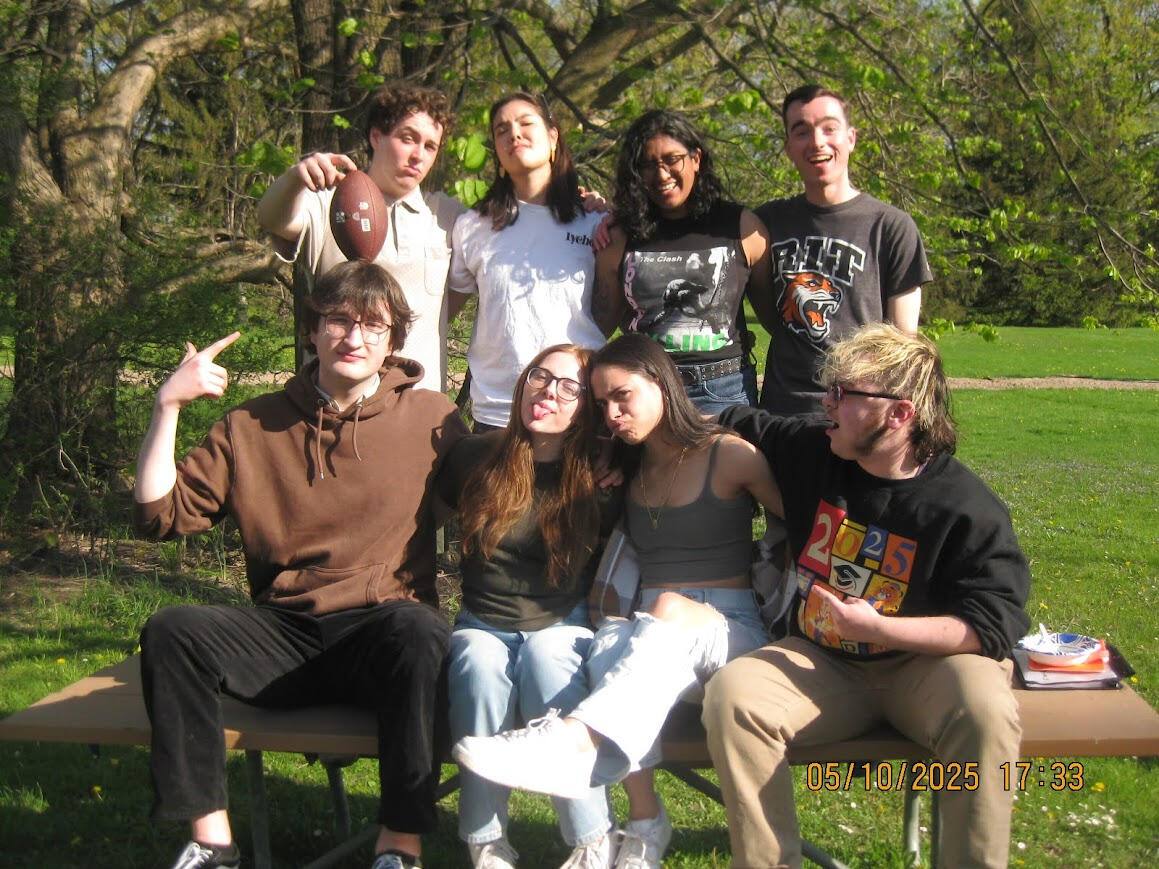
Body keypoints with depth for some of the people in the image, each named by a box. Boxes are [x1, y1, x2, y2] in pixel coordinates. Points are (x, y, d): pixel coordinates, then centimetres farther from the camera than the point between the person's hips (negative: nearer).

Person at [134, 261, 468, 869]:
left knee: (419, 631, -37)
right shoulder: (253, 427, 10)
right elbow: (160, 515, 5)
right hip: (284, 637, 3)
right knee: (171, 630, -24)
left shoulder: (431, 418, 7)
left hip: (381, 633, -2)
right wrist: (167, 407, -3)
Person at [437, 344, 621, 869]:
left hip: (561, 626, -1)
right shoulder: (476, 458, 2)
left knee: (546, 659, -35)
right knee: (481, 667, -34)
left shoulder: (596, 481, 3)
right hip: (483, 625, 1)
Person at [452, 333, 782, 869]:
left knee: (671, 609, -38)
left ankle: (575, 741, -58)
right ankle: (644, 825, -36)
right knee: (610, 641, -32)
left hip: (732, 630, -4)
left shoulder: (731, 456, 2)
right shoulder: (628, 471, 19)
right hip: (649, 630, 4)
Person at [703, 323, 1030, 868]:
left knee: (985, 711, -36)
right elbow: (740, 425, 22)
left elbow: (992, 626, -17)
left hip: (921, 665, -3)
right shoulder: (810, 450, 3)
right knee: (730, 697, -25)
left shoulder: (968, 509, -13)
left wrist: (877, 628, -22)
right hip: (822, 664, 4)